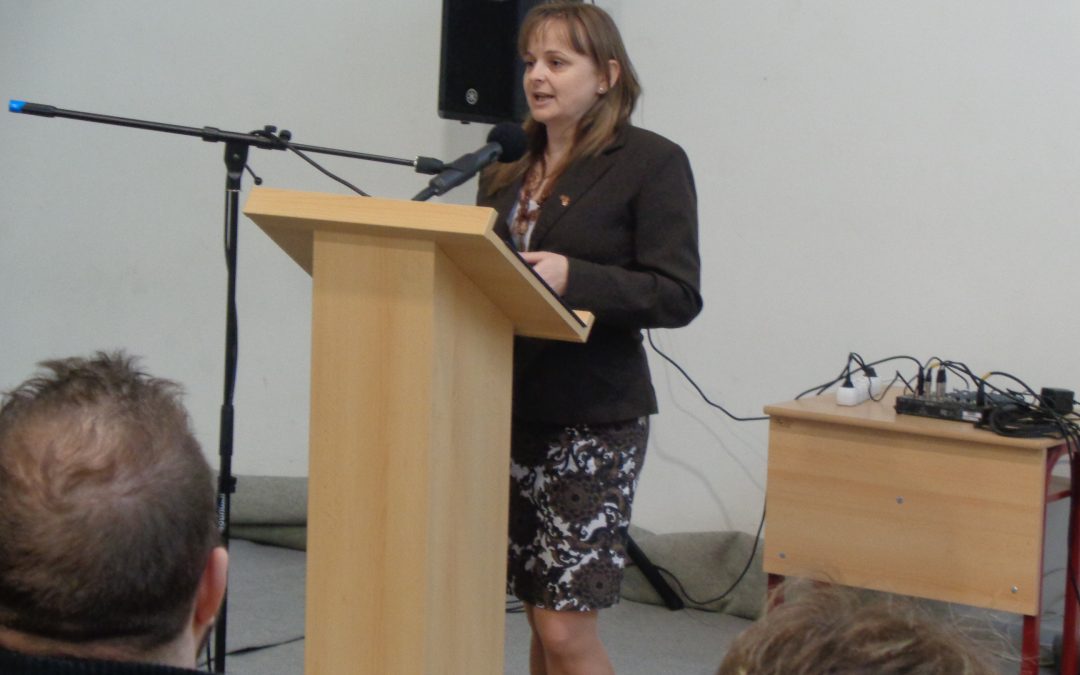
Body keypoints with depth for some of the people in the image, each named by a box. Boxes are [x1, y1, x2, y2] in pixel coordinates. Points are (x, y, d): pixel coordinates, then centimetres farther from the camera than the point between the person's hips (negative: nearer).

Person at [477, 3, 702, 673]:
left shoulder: (652, 163, -5)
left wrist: (573, 277, -24)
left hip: (594, 418, -6)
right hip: (509, 409, 6)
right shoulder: (506, 165, 14)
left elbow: (679, 296, -12)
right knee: (543, 619, 11)